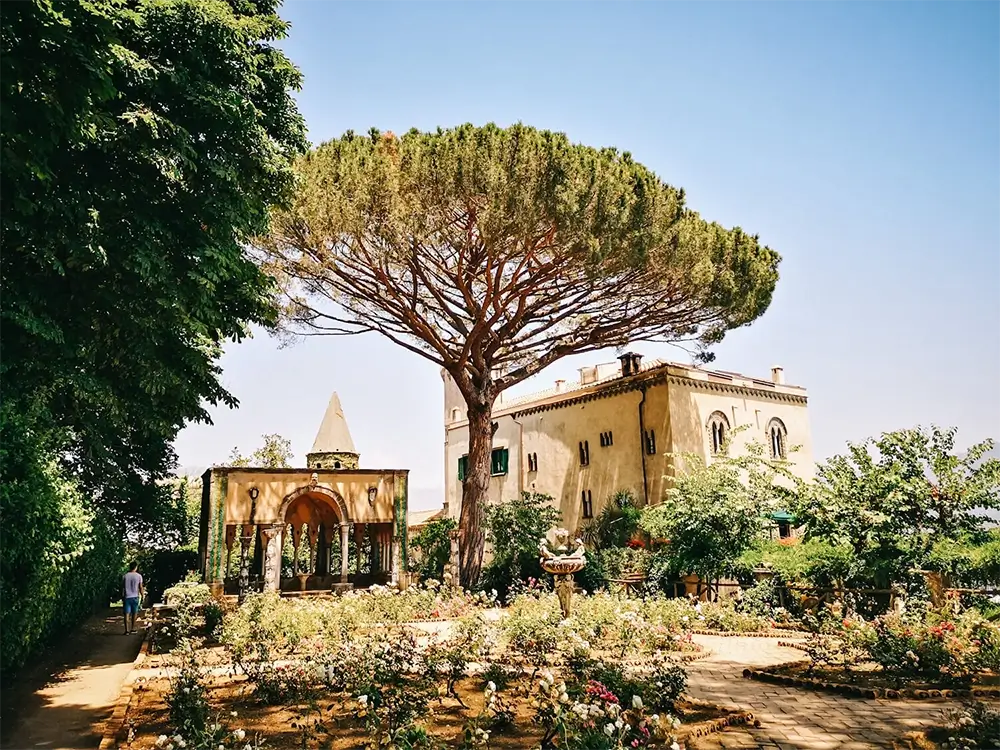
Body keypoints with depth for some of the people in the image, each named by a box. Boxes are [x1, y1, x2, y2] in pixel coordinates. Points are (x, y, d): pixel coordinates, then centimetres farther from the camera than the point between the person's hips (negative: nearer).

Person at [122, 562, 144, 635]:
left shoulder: (125, 576, -1)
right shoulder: (139, 576, -4)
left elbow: (123, 587, 2)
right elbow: (140, 587, -2)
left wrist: (122, 596, 13)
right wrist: (142, 596, 8)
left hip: (127, 597, 0)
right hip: (135, 597, 0)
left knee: (127, 613, 0)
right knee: (134, 613, 12)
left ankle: (127, 630, -6)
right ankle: (133, 629, 17)